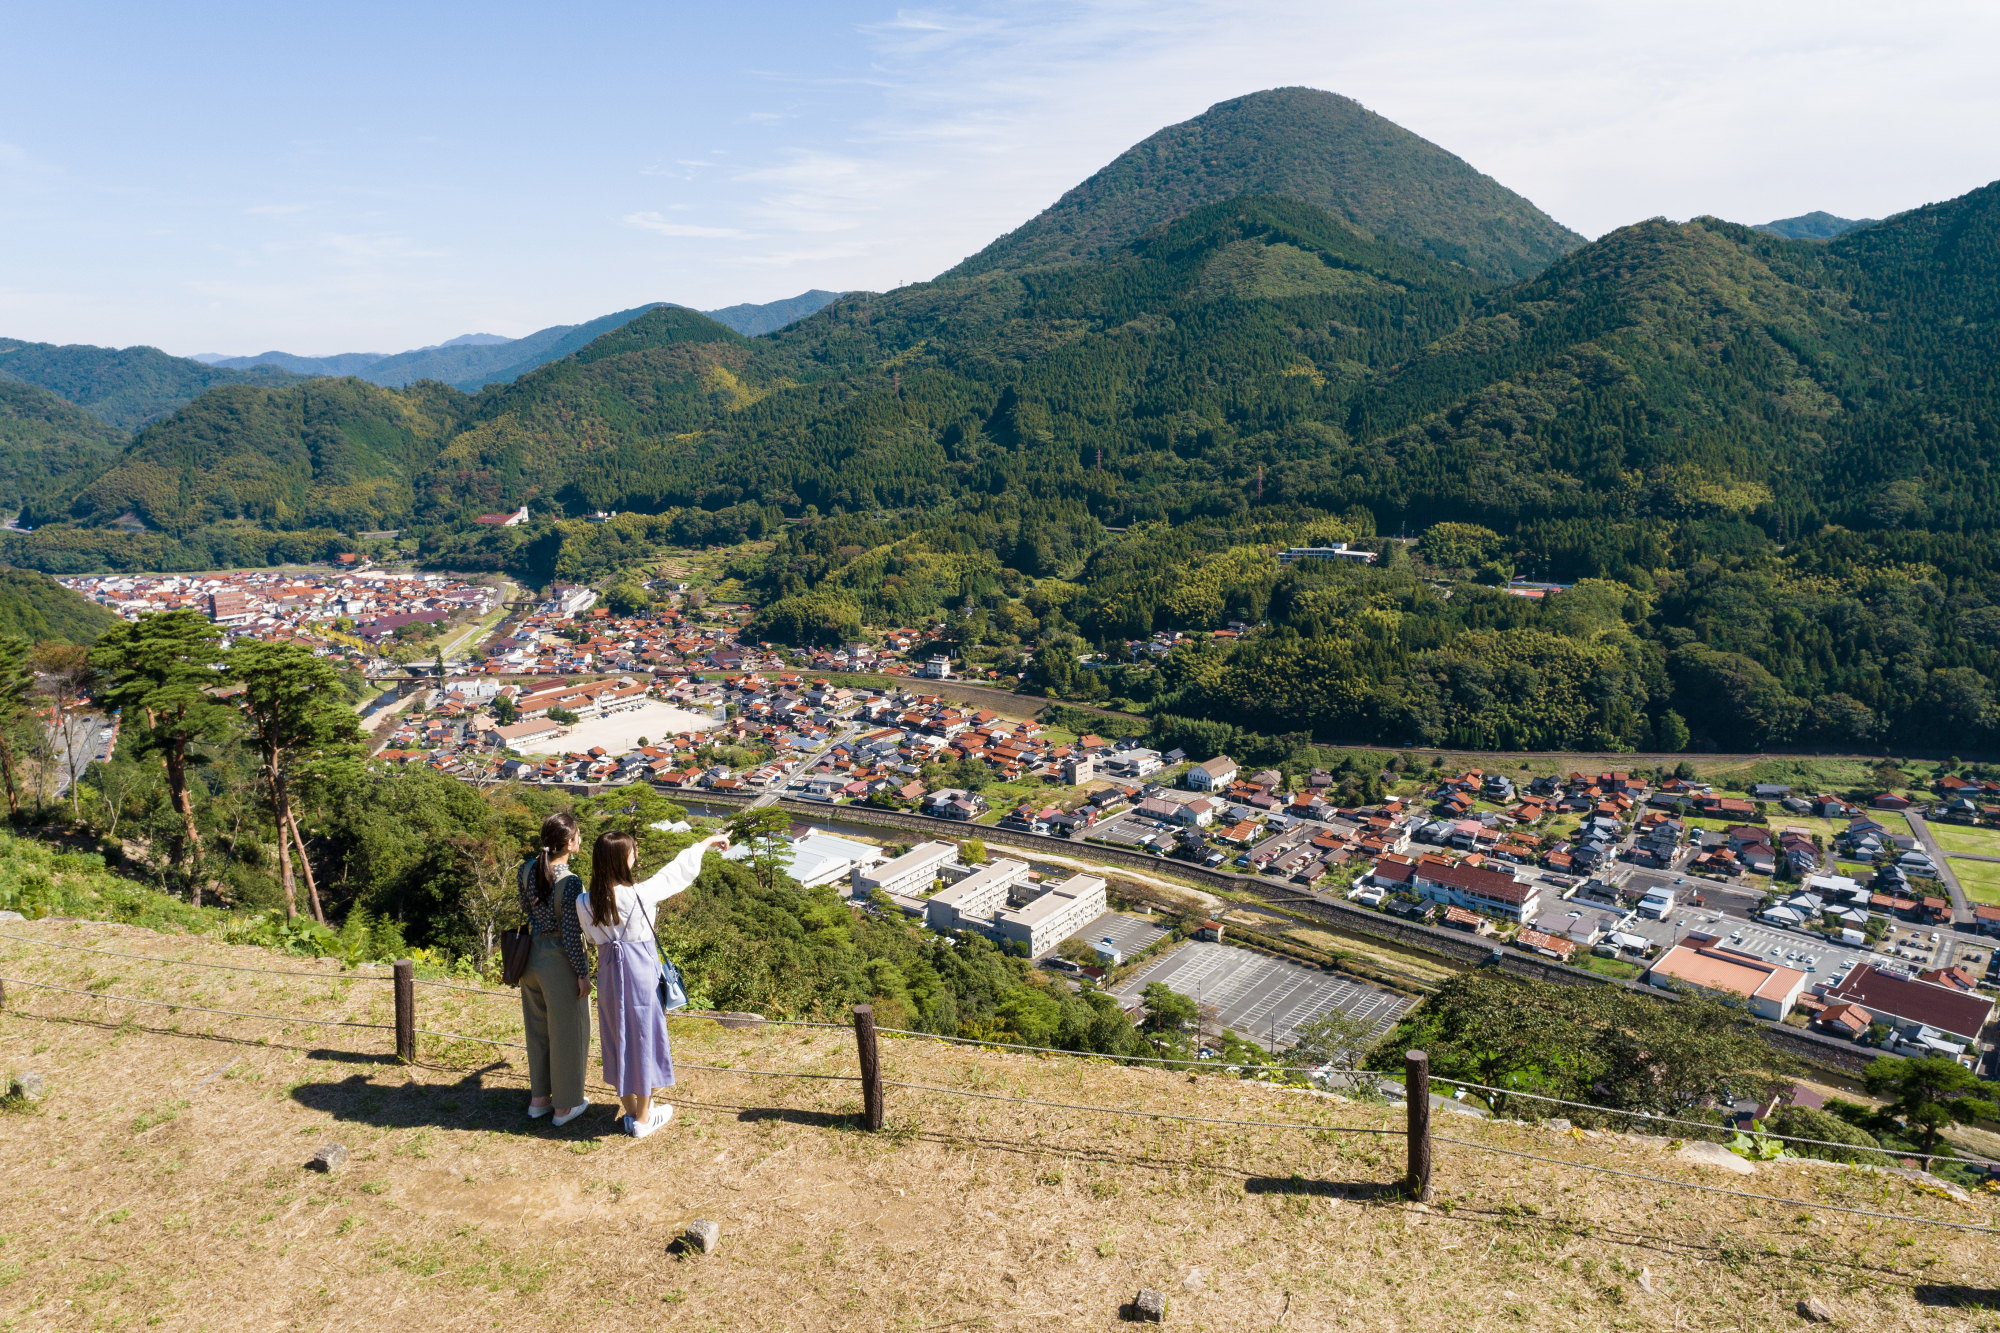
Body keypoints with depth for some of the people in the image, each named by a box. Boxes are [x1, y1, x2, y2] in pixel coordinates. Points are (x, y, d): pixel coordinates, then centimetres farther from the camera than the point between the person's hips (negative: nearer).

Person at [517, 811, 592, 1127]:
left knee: (537, 1028, 22)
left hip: (531, 956, 7)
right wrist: (583, 974, -11)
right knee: (566, 1032, 10)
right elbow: (571, 935, -20)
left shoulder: (527, 869, -5)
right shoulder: (570, 882, -25)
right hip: (559, 962, -7)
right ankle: (565, 1105, 23)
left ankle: (538, 1097, 37)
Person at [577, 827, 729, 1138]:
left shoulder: (585, 903, -11)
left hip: (609, 975, 5)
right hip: (640, 975, -5)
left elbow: (592, 937, 6)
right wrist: (707, 842, 2)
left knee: (618, 1041, 18)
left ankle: (631, 1112, 33)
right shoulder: (640, 895, -23)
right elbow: (676, 871, -11)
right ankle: (643, 1119, 25)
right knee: (643, 1039, 11)